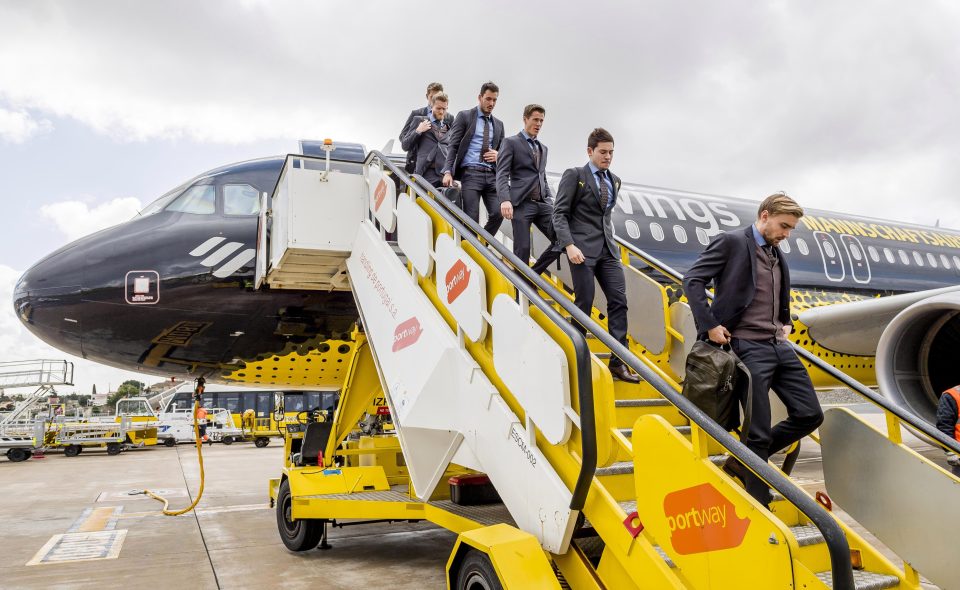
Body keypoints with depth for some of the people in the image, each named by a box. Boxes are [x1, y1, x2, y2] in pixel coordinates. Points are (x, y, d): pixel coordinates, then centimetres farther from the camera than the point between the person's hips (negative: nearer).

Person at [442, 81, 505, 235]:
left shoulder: (498, 124, 20)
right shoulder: (464, 116, 7)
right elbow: (453, 146, 0)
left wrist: (498, 155, -1)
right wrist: (448, 172, -12)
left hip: (491, 175, 4)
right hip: (470, 173, -4)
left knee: (498, 214, -10)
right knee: (471, 218, -10)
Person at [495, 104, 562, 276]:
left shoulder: (543, 148, 24)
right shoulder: (510, 143, 3)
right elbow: (502, 174, -7)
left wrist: (551, 199, 12)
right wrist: (505, 200, -23)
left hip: (542, 204, 6)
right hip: (522, 204, -6)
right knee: (522, 248, -7)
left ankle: (533, 275, 9)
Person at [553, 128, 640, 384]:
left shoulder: (615, 180, 16)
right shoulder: (573, 175, -1)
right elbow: (560, 213, -8)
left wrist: (610, 238, 15)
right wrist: (569, 245, -19)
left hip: (608, 249, 6)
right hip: (582, 248, -5)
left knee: (618, 301, -2)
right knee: (584, 304, -3)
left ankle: (618, 362, 3)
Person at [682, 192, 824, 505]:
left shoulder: (778, 256, 17)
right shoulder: (731, 242, -6)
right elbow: (693, 280, -11)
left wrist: (787, 322, 14)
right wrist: (710, 326, -15)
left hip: (779, 345, 8)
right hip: (748, 347, -8)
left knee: (810, 415, 8)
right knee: (759, 432, -3)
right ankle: (760, 504, 14)